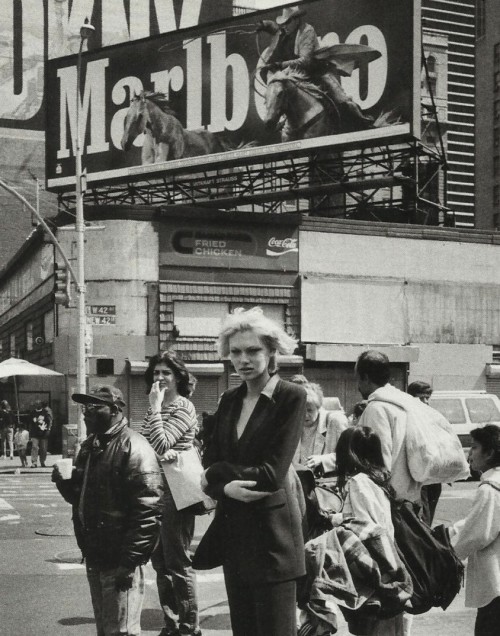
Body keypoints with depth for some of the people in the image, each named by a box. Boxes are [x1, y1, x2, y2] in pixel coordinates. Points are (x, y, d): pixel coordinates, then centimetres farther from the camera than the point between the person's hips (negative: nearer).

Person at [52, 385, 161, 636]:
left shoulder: (133, 448, -16)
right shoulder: (89, 446, 13)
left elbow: (147, 510, -21)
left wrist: (129, 561, -23)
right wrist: (64, 482, 0)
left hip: (119, 560, -9)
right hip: (94, 556, 9)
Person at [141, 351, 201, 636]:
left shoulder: (183, 407, -11)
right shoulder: (157, 408, 13)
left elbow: (160, 444, -21)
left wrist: (155, 406, -16)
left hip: (176, 494, -8)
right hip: (156, 493, 9)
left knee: (179, 564, -3)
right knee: (161, 563, 14)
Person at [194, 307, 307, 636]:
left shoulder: (291, 396, -9)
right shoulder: (229, 400, 11)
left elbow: (273, 473, -16)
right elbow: (209, 467, 5)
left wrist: (217, 474, -7)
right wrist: (227, 487, -16)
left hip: (271, 532, -6)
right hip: (233, 532, 6)